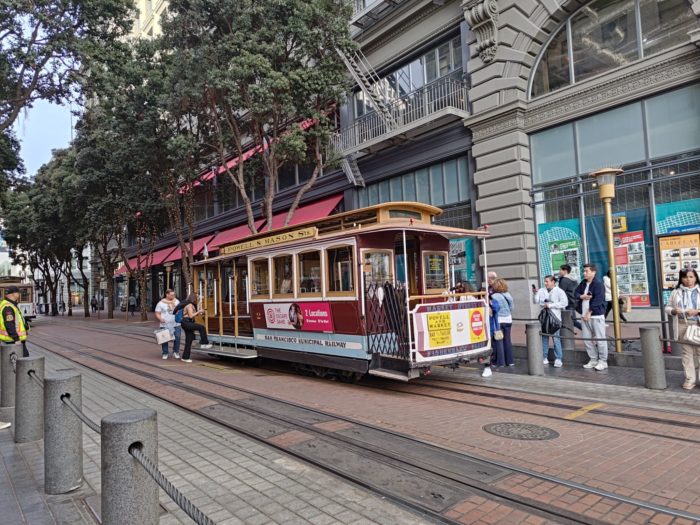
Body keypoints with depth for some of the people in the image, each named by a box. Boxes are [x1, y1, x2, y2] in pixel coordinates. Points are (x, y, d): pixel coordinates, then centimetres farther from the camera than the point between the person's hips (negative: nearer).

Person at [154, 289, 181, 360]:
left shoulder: (176, 301, 10)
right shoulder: (161, 303, -1)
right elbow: (157, 313, -2)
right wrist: (160, 319, -19)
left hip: (176, 324, 3)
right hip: (165, 325, -2)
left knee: (177, 338, -3)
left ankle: (176, 352, 14)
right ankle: (165, 353, 16)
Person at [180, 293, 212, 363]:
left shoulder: (192, 305, 20)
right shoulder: (189, 305, -10)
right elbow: (191, 315, -19)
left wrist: (199, 313, 9)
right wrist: (199, 311, -12)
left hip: (189, 324, 10)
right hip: (186, 322, -10)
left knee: (189, 340, 8)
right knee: (201, 327, -21)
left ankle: (185, 357, 12)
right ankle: (204, 344, -15)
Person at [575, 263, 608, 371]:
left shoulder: (598, 284, -11)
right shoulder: (583, 283, 13)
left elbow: (597, 300, -17)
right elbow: (576, 293, 16)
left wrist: (589, 313, -16)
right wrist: (581, 296, -7)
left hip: (596, 315, -8)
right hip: (585, 315, 8)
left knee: (600, 339, -2)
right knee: (586, 339, 10)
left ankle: (603, 361, 7)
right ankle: (593, 360, 20)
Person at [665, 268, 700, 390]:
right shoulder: (676, 292, 8)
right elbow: (667, 307, 12)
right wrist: (673, 310, -9)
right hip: (682, 326, 2)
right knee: (687, 352, 7)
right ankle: (690, 379, 14)